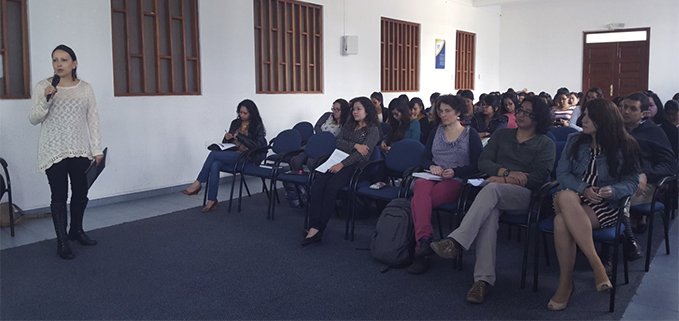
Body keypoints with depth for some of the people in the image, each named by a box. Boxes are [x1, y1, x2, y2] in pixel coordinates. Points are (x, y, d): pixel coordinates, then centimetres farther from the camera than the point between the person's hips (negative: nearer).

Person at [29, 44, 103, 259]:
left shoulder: (85, 88, 4)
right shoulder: (42, 87, -1)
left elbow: (93, 120, 5)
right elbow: (33, 119, -2)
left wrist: (97, 149, 1)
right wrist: (45, 100, -19)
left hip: (80, 150, 2)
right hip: (53, 151, -2)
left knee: (81, 193, 9)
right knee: (59, 196, -1)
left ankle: (76, 230, 29)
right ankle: (62, 241, 9)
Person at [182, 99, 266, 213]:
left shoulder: (257, 126, 2)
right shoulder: (235, 123, 18)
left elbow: (258, 145, -10)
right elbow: (226, 143, 23)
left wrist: (240, 136, -13)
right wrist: (226, 138, -1)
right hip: (231, 155, 5)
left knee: (214, 153, -26)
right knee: (215, 165, -30)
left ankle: (198, 183, -15)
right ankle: (212, 201, -29)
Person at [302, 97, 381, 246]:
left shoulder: (373, 130, 4)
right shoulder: (348, 126, 24)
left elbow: (363, 153, -9)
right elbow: (338, 142, 8)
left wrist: (342, 164, -19)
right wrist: (355, 145, -9)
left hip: (356, 166, -5)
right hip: (338, 161, 5)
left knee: (331, 187, -31)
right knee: (317, 185, -24)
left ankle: (319, 228, -25)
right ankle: (313, 228, -31)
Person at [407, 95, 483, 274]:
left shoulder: (471, 134, 10)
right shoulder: (436, 132, 23)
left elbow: (477, 165, 2)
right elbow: (425, 158, 18)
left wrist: (455, 171, -12)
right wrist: (431, 166, -5)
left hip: (456, 182, -3)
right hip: (432, 178, 4)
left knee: (418, 200, -33)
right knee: (421, 187, -37)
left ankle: (421, 252, -35)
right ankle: (425, 240, -47)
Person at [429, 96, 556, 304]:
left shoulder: (546, 144, 12)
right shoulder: (501, 135, 23)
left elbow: (537, 177, -2)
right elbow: (483, 162, 10)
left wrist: (503, 181, -9)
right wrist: (507, 172, -7)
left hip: (523, 195, -2)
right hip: (494, 192, 2)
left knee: (491, 189, -37)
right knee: (490, 212, -35)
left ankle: (456, 242, -48)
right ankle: (484, 279, -42)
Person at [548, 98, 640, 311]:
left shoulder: (625, 147, 0)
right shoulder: (575, 141, 8)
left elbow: (631, 182, 1)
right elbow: (562, 173, 2)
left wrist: (612, 190, -22)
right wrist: (583, 189, -17)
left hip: (605, 206, -3)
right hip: (574, 197, 4)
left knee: (561, 221, -35)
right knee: (566, 197, -38)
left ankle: (566, 282, -24)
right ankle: (596, 263, -33)